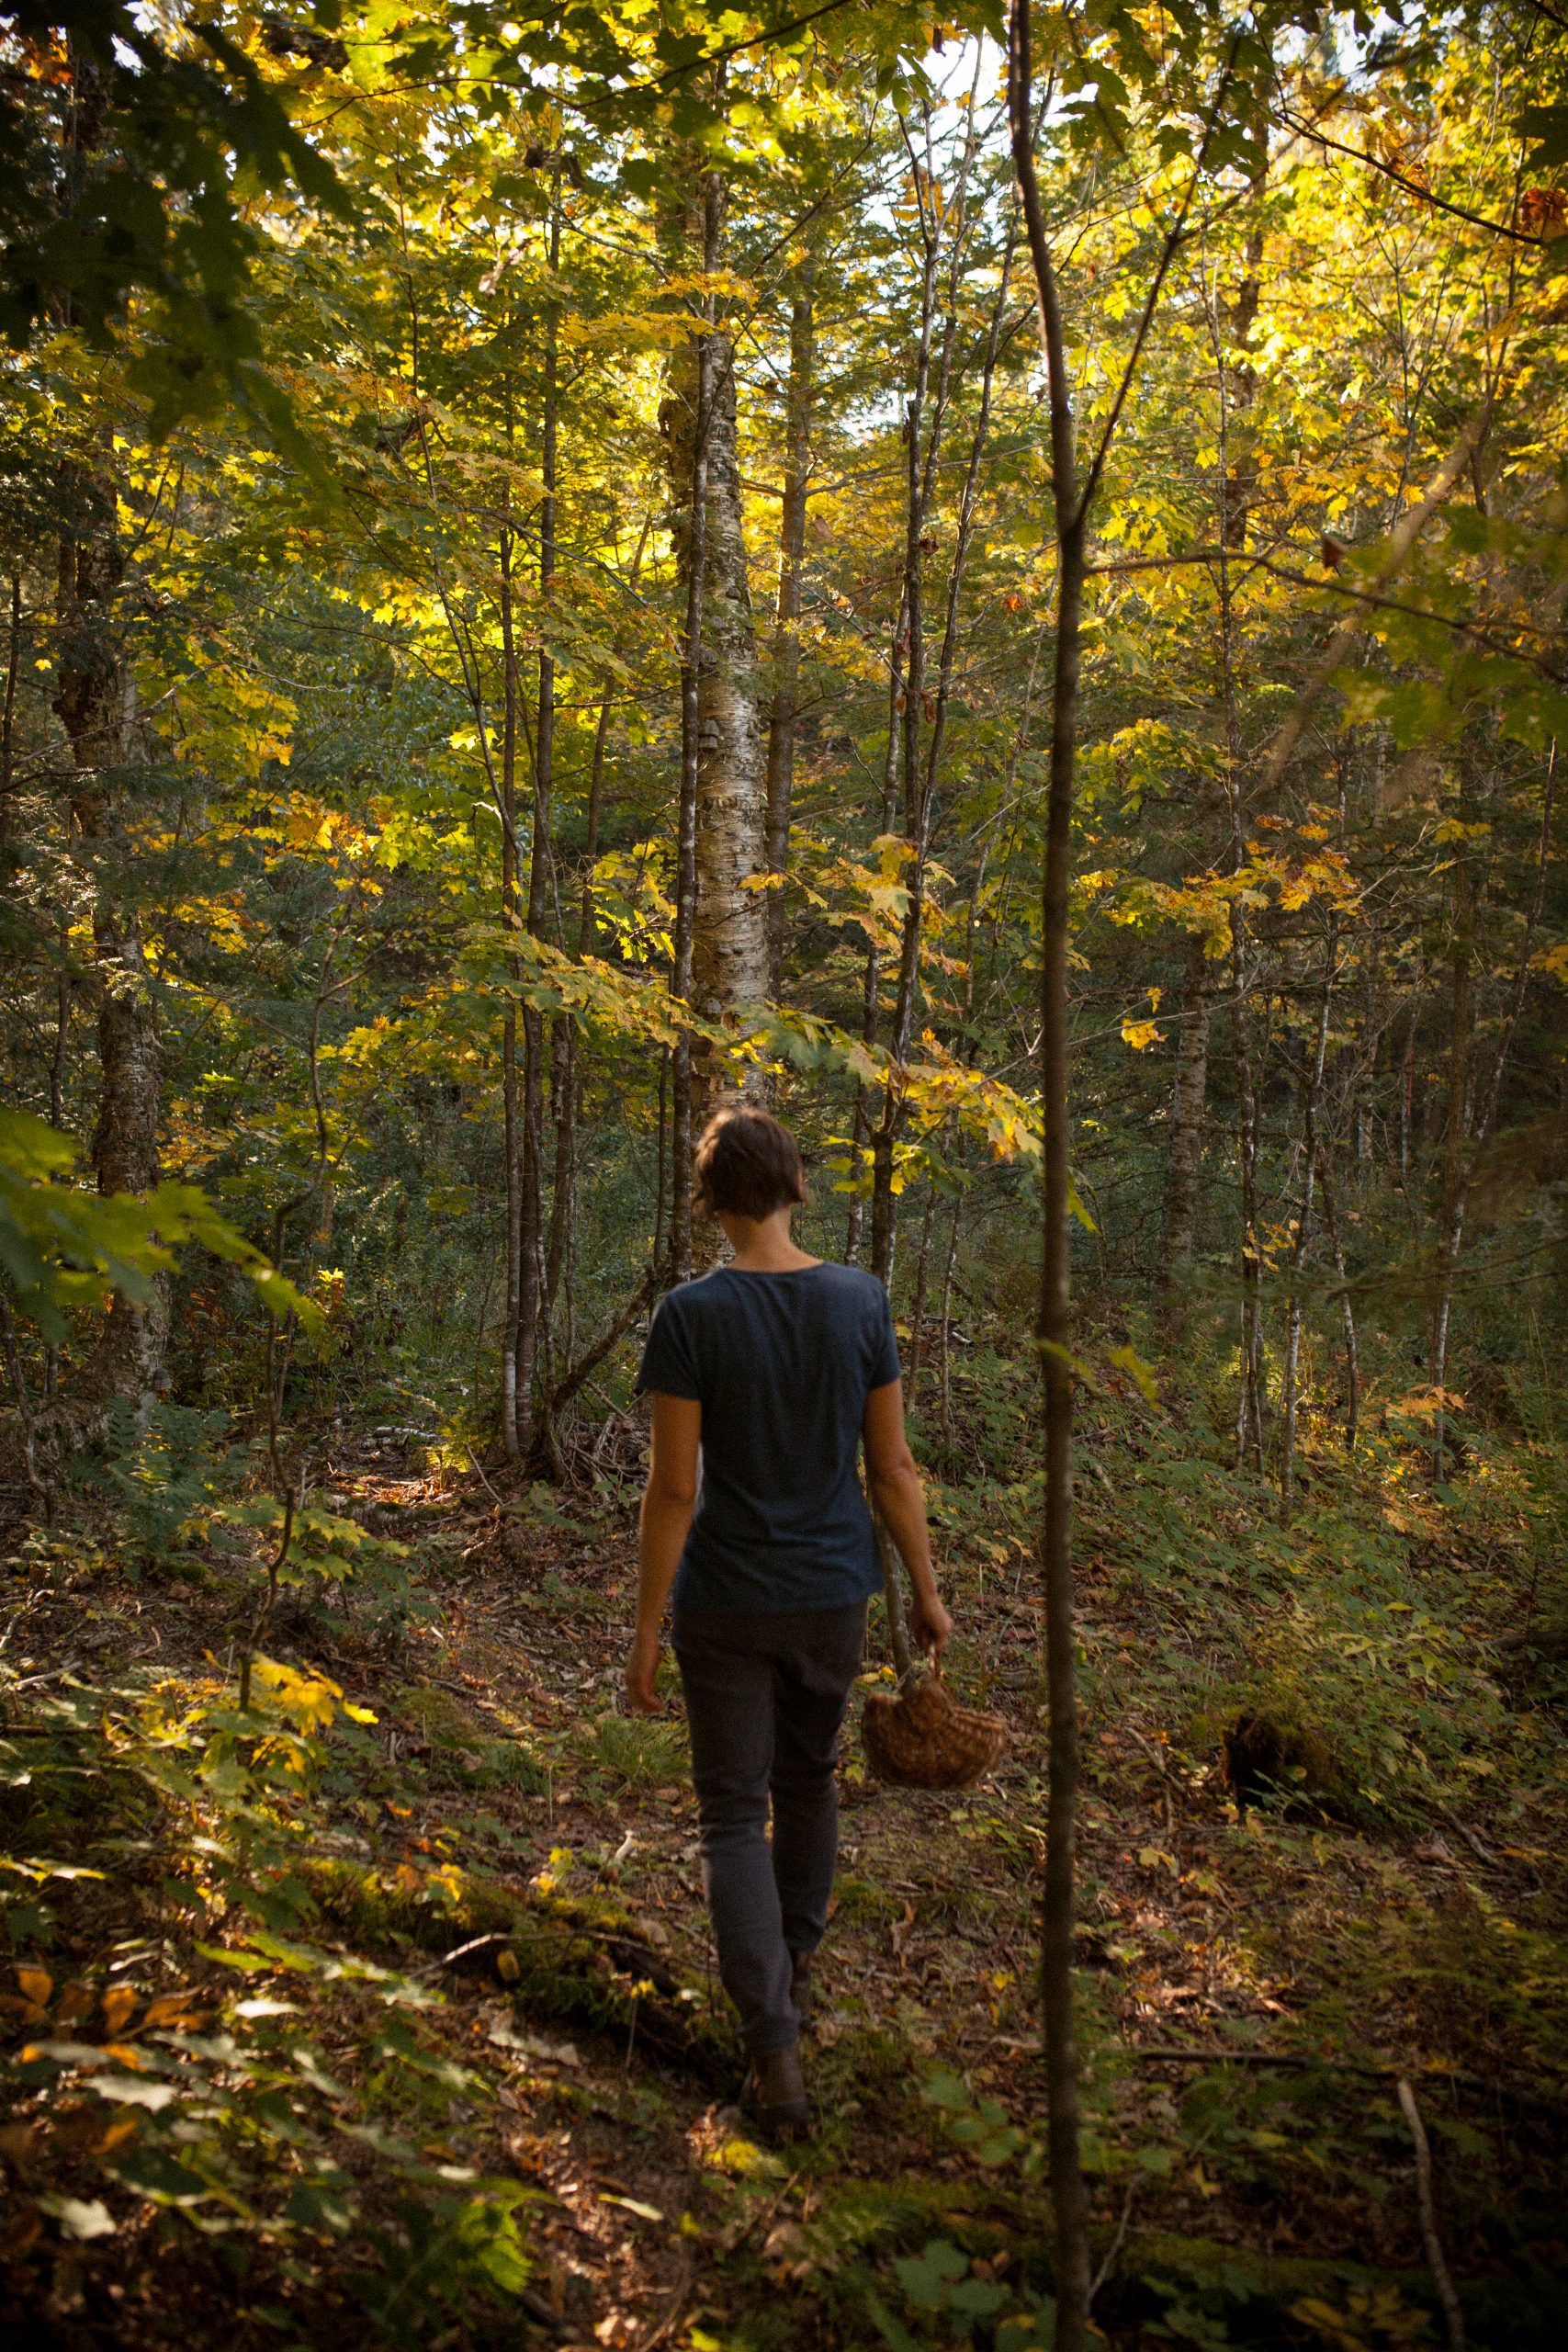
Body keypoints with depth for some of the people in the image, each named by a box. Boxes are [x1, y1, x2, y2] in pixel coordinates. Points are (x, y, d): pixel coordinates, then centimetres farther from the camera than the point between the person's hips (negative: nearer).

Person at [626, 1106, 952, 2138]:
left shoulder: (693, 1315, -15)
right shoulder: (862, 1301, -6)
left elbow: (674, 1488, -14)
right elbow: (893, 1466, -2)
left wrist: (645, 1631, -6)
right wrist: (927, 1591, 10)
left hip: (726, 1605, -3)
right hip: (834, 1593, 4)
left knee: (735, 1814, 6)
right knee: (810, 1782, 24)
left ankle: (776, 2049, -1)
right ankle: (794, 1969, 44)